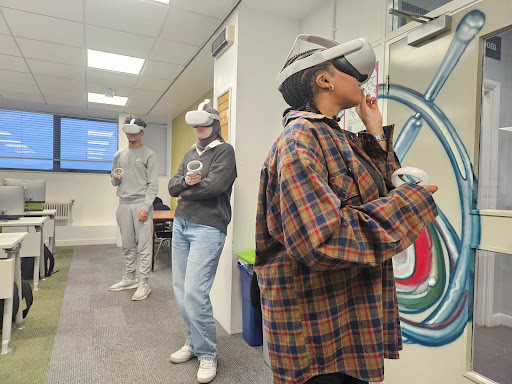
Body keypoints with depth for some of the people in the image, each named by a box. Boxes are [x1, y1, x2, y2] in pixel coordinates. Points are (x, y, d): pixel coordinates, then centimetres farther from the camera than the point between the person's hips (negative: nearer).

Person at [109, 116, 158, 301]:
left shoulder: (148, 154, 0)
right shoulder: (119, 155, 17)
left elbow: (153, 184, -7)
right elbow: (114, 181, 23)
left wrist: (146, 207, -16)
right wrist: (115, 179, -2)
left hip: (141, 204, -5)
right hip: (124, 204, 6)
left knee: (144, 246, -4)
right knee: (128, 245, 12)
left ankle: (144, 284, 1)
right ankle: (130, 279, 25)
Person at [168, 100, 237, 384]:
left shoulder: (224, 151, -3)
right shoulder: (190, 154, 18)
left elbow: (214, 185, -17)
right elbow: (172, 186, 9)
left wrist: (184, 190, -2)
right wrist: (186, 181, -13)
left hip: (208, 228, -7)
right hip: (181, 225, 8)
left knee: (195, 293, -11)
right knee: (180, 291, 11)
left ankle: (207, 354, 9)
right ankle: (193, 342, 30)